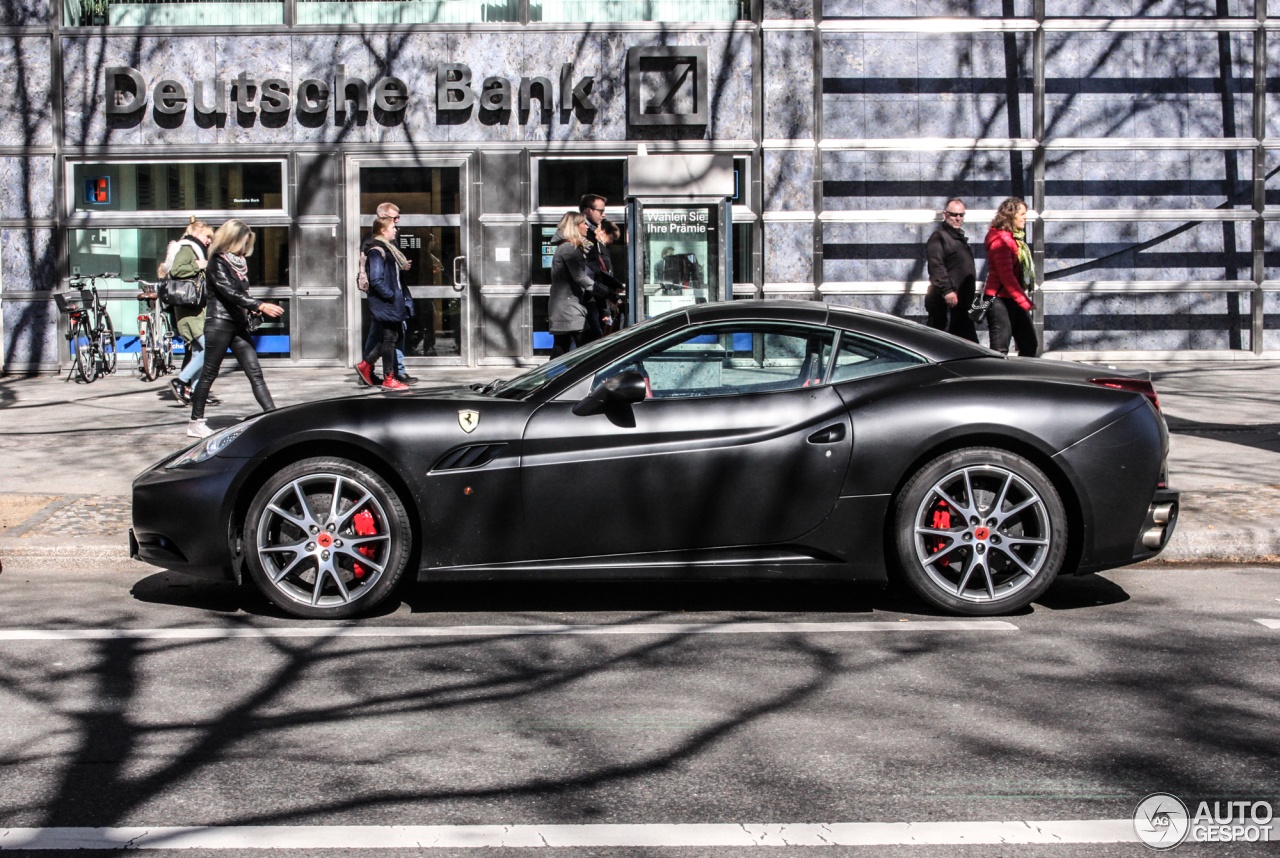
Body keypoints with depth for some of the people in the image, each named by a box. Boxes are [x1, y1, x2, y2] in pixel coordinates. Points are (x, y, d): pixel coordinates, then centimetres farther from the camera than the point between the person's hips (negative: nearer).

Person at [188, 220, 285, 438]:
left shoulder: (238, 263, 15)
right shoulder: (217, 263, -10)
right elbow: (231, 293, -22)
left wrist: (254, 309, 5)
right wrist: (260, 306, -28)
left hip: (238, 325, 8)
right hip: (219, 324, -8)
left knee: (255, 373, -1)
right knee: (209, 374, 0)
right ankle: (196, 422, 9)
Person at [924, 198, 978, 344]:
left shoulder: (960, 237, 23)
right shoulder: (938, 236, -8)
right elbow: (936, 266, -20)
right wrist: (947, 290, -28)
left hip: (962, 303, 10)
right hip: (945, 303, -10)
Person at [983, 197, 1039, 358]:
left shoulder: (1016, 238, 16)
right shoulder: (1001, 240, -14)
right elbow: (1006, 276, -20)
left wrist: (1024, 299, 11)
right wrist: (1024, 302, -20)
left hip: (1014, 300, 10)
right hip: (1000, 300, -10)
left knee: (1031, 345, 9)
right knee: (1000, 349, -8)